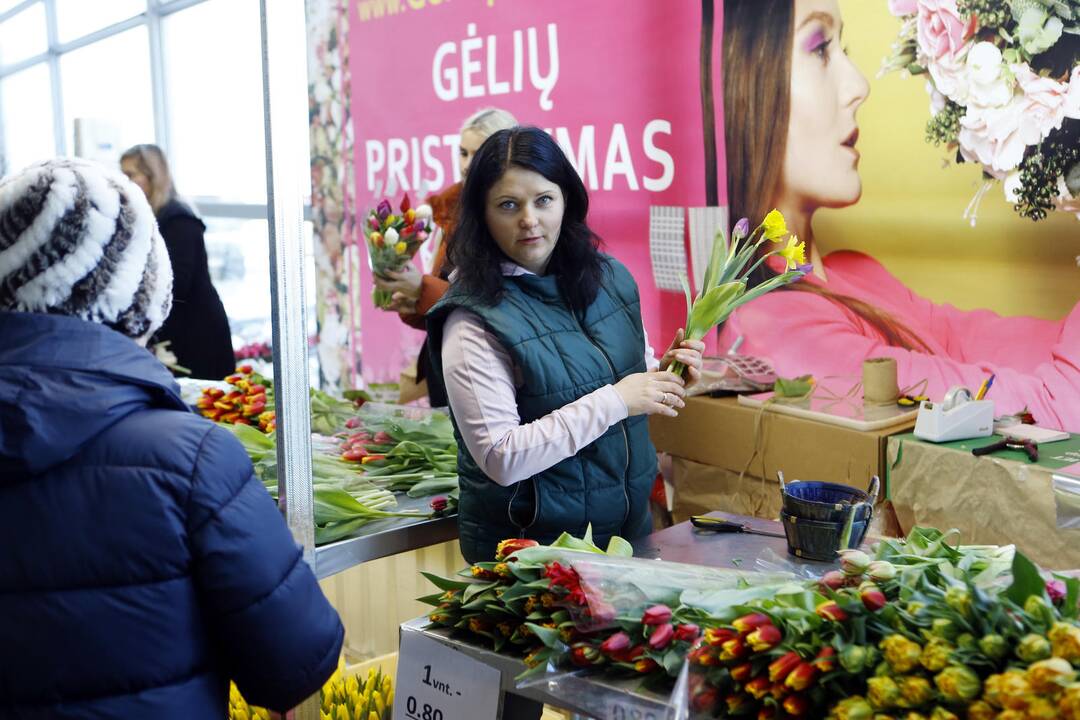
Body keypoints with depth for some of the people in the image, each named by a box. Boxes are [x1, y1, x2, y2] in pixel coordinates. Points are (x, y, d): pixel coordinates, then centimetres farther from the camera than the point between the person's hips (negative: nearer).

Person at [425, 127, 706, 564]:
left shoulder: (608, 278, 0)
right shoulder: (473, 321, -20)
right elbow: (501, 459, -24)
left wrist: (665, 373, -7)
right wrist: (614, 401, -24)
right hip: (528, 545, -6)